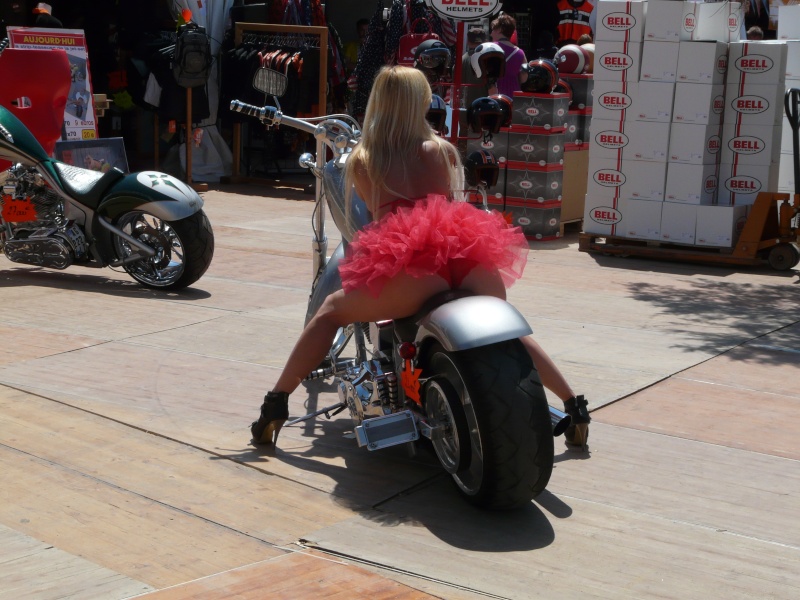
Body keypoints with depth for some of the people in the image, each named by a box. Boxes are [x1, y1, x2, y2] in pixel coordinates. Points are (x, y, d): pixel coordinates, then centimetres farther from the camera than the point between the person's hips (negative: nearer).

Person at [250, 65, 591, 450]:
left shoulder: (361, 160, 16)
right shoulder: (442, 150, 21)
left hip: (409, 263, -3)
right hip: (467, 250, 3)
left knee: (331, 311, 20)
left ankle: (275, 407, 13)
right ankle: (574, 408, 34)